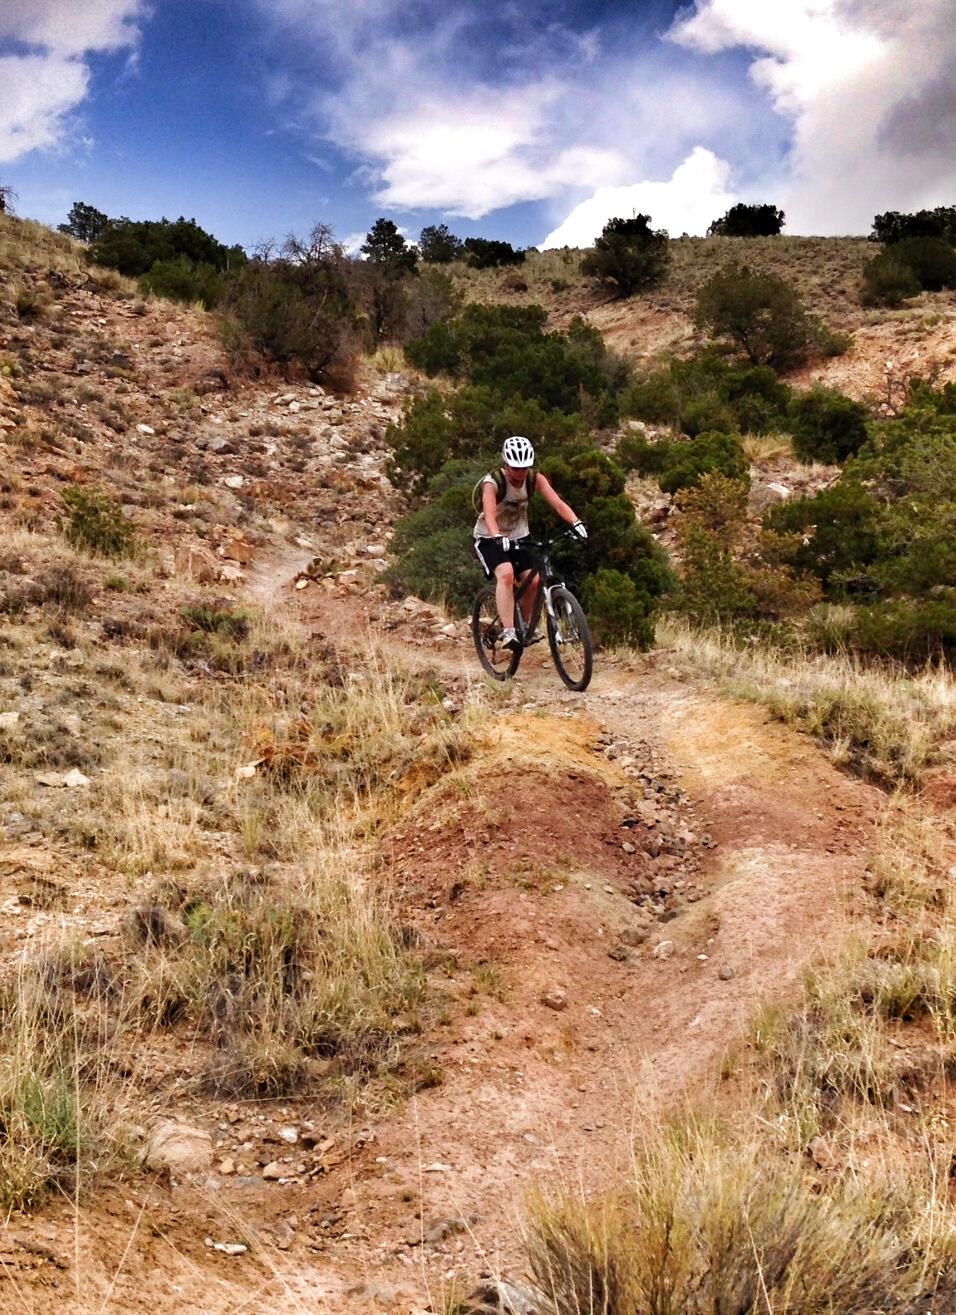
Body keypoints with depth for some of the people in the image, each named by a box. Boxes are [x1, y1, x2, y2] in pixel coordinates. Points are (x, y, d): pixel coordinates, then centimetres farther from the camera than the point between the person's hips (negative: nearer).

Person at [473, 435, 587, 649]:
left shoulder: (535, 479, -13)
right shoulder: (492, 482, -24)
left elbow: (557, 502, -25)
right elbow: (490, 514, -39)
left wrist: (576, 522, -42)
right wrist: (498, 538, -58)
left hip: (518, 537, 4)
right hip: (490, 539, -4)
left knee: (533, 581, -12)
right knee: (506, 574, -30)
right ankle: (508, 632, -31)